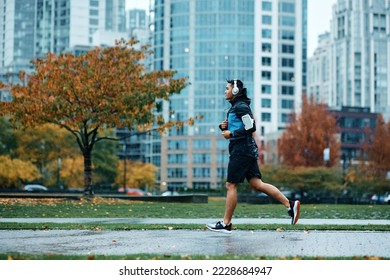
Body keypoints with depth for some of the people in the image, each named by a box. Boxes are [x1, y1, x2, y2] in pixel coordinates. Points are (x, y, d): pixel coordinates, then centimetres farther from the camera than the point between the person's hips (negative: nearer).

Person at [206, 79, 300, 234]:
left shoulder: (241, 106, -10)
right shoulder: (234, 107, 20)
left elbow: (250, 127, -19)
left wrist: (231, 133, -15)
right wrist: (224, 127, 7)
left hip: (242, 150, -10)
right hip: (246, 150, 10)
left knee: (231, 185, -5)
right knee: (257, 184, 5)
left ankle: (226, 224, 0)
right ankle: (290, 205, 3)